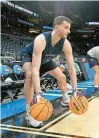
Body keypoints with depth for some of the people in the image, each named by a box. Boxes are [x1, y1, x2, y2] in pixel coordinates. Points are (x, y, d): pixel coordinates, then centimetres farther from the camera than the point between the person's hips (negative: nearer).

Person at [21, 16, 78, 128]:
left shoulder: (66, 44, -27)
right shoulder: (41, 40, -44)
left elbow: (71, 68, -23)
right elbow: (35, 69, -50)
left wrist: (75, 90, -28)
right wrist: (38, 94, -58)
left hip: (45, 59, 6)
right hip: (29, 56, -6)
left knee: (62, 77, 6)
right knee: (31, 75, -36)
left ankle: (65, 99, 37)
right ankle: (29, 113, -29)